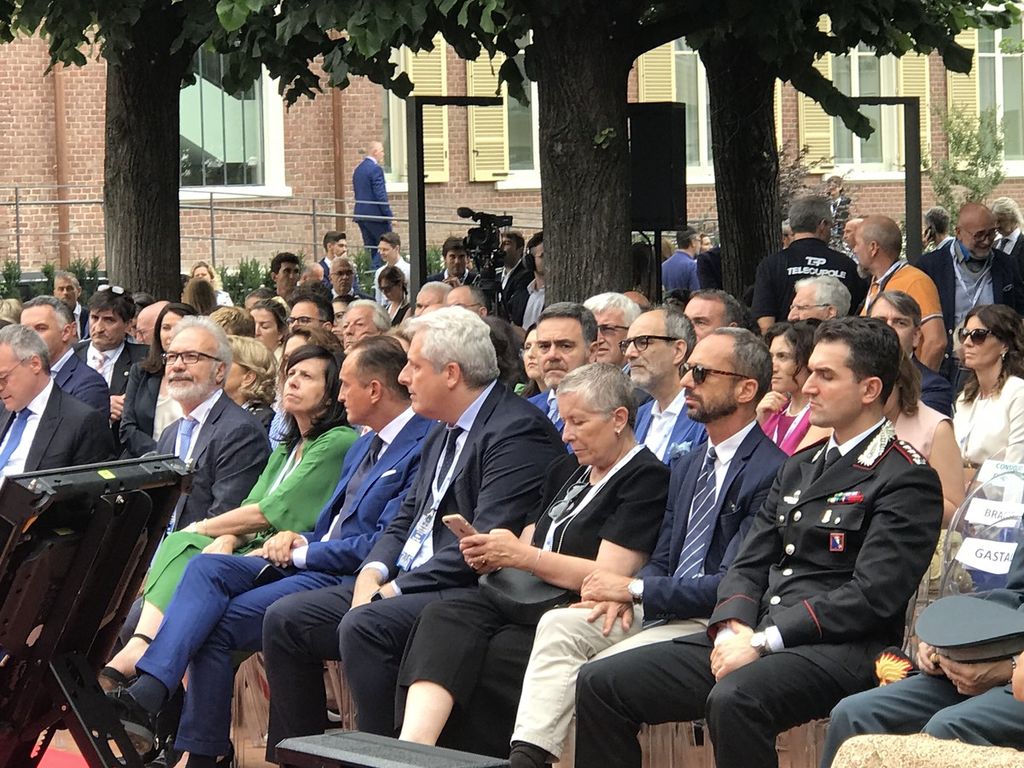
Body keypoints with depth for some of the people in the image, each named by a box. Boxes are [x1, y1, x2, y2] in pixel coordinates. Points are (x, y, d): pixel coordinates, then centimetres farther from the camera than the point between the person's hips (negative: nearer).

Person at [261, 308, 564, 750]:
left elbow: (486, 545, -20)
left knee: (363, 626, -32)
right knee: (285, 619, 0)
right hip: (403, 588, 10)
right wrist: (373, 572, -1)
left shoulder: (518, 431, -12)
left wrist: (396, 587, -16)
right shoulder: (442, 434, 20)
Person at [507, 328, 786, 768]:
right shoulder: (688, 467, 17)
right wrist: (624, 595, -5)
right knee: (558, 625, -11)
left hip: (711, 623, -8)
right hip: (661, 610, 9)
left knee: (601, 672, -26)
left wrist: (634, 589, -15)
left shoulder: (771, 471, -13)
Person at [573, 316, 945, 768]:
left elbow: (871, 596, -14)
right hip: (754, 637, 8)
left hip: (838, 650, -8)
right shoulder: (799, 468, 22)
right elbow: (748, 565, 17)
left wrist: (763, 641, -17)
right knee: (600, 683, -5)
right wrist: (733, 626, -5)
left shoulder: (907, 480, -4)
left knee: (734, 699, -39)